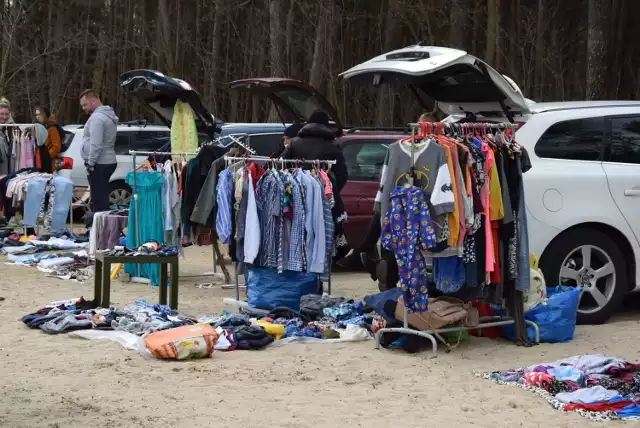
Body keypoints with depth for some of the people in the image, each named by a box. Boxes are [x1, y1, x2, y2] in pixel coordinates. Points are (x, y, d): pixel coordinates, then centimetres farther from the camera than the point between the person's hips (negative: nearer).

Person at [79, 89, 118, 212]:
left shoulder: (97, 117, -15)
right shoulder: (108, 115, 17)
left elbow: (96, 144, -22)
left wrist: (90, 163, -17)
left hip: (99, 164, -10)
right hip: (108, 161, 10)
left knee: (99, 200, -11)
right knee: (102, 198, 14)